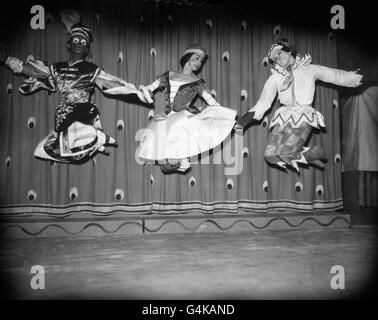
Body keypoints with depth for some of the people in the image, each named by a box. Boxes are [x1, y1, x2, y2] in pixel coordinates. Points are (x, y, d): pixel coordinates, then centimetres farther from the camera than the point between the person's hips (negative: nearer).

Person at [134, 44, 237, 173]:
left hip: (185, 117, -2)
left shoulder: (198, 83, 15)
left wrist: (230, 117, 0)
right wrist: (144, 91, -4)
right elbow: (148, 90, 20)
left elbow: (213, 104, 11)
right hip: (168, 118, 2)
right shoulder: (168, 76, 20)